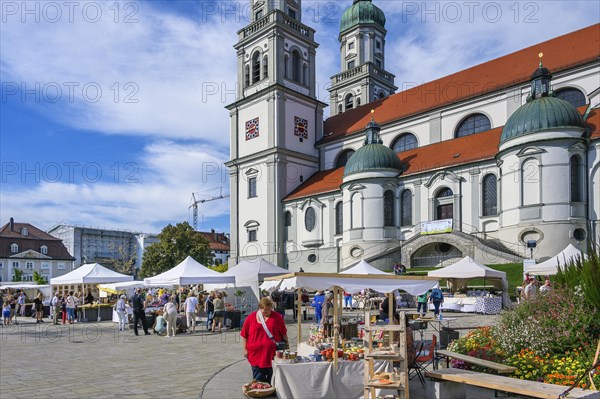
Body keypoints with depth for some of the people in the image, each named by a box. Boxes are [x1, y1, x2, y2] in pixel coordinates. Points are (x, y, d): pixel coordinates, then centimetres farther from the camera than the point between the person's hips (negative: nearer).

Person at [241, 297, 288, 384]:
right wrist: (245, 349, 4)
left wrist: (286, 344, 8)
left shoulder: (276, 317, 1)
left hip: (273, 353, 0)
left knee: (272, 380, 9)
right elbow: (244, 335, 5)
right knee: (258, 379, 3)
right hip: (256, 353, 0)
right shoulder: (251, 317, 1)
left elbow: (283, 333, 8)